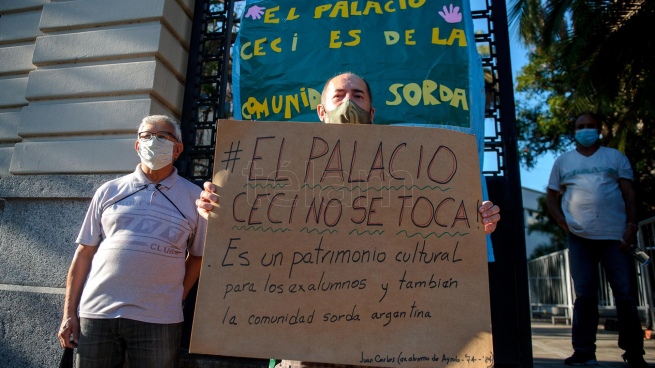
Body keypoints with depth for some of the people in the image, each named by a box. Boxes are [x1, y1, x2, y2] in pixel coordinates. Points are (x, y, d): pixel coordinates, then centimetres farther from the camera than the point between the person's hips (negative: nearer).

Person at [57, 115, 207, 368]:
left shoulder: (194, 197, 3)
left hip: (157, 319, -1)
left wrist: (177, 300, 1)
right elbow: (84, 253, 8)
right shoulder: (109, 191, 7)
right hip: (96, 312, 2)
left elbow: (197, 256, 7)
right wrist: (69, 313, 5)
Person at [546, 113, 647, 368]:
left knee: (626, 294, 2)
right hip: (580, 237, 0)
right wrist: (563, 222, -2)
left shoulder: (616, 157, 11)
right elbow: (551, 197, 13)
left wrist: (631, 225, -7)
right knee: (585, 295, 3)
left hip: (616, 235, 0)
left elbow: (628, 193, 5)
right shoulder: (563, 161, 12)